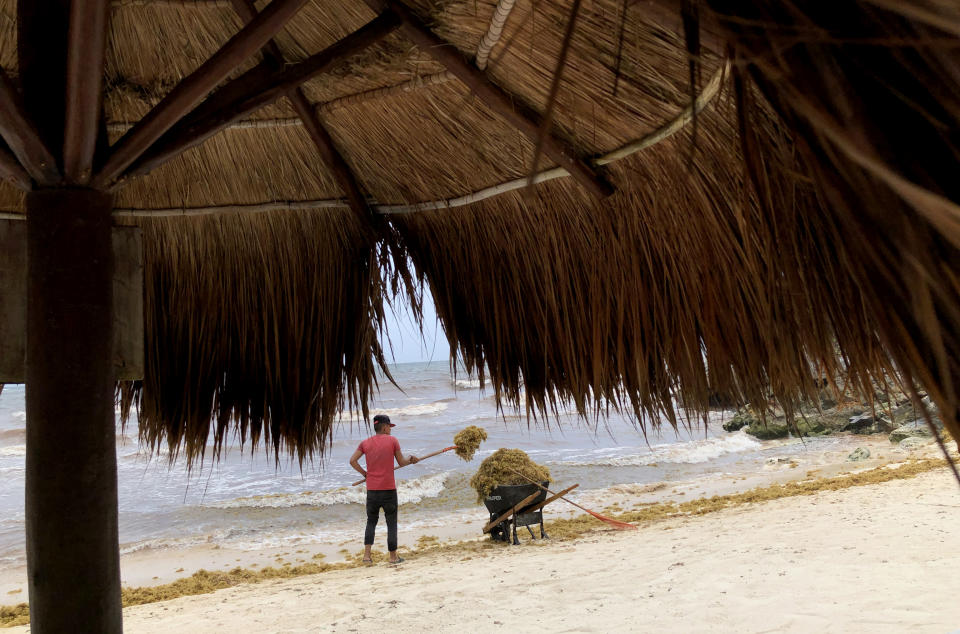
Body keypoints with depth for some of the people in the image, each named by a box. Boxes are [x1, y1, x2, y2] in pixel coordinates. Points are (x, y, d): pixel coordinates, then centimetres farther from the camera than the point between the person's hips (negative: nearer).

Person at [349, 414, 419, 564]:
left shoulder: (365, 443, 5)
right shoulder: (392, 440, -3)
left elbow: (352, 460, 0)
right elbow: (401, 462, 3)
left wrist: (364, 473, 11)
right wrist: (411, 460, 23)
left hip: (371, 489, 3)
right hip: (388, 489, -3)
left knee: (371, 521, 16)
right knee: (391, 522, 8)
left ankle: (366, 555, 6)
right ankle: (393, 556, 14)